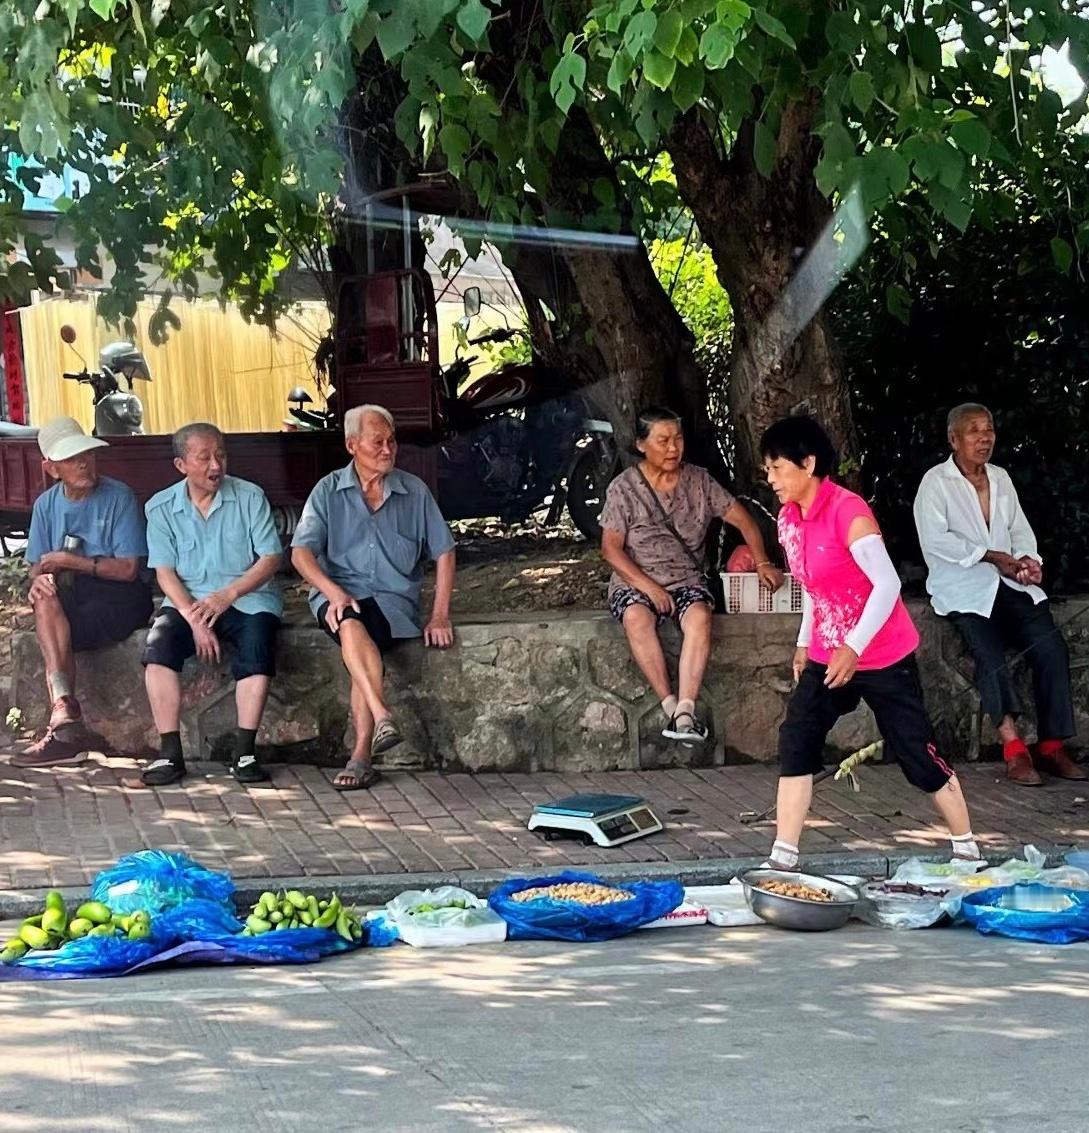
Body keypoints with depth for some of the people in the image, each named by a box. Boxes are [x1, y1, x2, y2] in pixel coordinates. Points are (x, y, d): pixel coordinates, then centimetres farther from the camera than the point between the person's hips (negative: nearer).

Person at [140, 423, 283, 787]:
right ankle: (169, 753, -25)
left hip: (248, 598, -1)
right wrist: (195, 619, -17)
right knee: (158, 644, -28)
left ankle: (245, 752, -26)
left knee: (257, 643, -32)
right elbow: (165, 572, -1)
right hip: (187, 601, 1)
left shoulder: (250, 497, 1)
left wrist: (227, 596, -19)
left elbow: (271, 558, -4)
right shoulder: (161, 507, 3)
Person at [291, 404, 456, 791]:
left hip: (394, 598, 0)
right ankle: (382, 719, -46)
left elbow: (444, 553, 12)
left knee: (360, 646, -32)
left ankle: (361, 756, -32)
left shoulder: (414, 491, 11)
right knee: (351, 625, -38)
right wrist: (334, 592, -19)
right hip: (339, 594, 0)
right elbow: (301, 553, -1)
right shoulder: (328, 491, 8)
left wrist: (440, 615, 1)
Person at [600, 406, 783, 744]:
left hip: (687, 581, 2)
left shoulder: (699, 480, 6)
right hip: (635, 582, -1)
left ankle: (685, 712, -41)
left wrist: (762, 563, -3)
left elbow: (741, 518, 11)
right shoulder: (624, 488, -1)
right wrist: (647, 586, -17)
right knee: (637, 617, -37)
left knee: (700, 616, -34)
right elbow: (611, 548, -6)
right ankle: (671, 706, -34)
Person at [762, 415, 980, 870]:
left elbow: (887, 584, -25)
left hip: (882, 657, -7)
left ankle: (966, 846, 20)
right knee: (796, 743, -8)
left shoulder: (848, 512, -21)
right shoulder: (789, 518, 2)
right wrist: (805, 643, 18)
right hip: (826, 656, 7)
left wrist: (854, 648, -29)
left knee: (916, 751, 2)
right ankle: (783, 859, -6)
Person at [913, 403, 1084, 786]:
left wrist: (1029, 559, -5)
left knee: (1051, 645, -18)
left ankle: (1052, 745, -14)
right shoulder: (936, 483, -1)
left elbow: (1020, 529, 17)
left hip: (1010, 583, 5)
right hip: (963, 587, -5)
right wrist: (991, 557, -15)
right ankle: (1014, 747, -26)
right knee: (989, 651, -29)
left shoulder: (1000, 478, 18)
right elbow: (936, 541, -12)